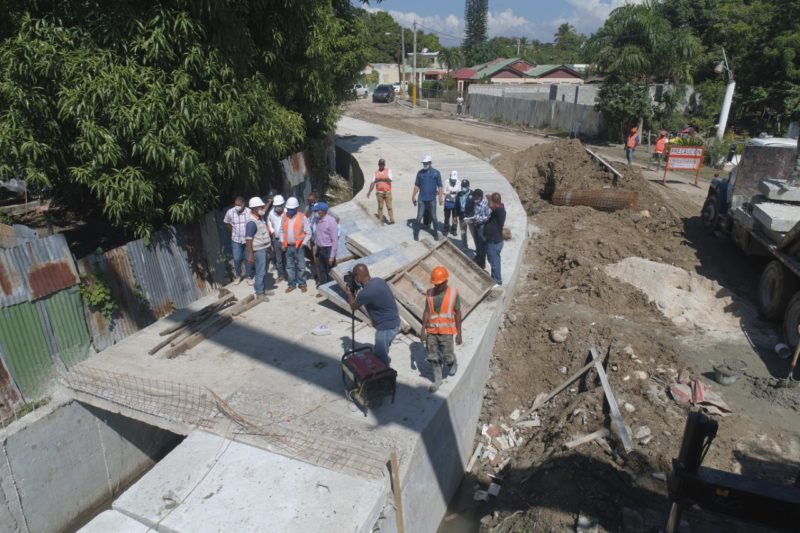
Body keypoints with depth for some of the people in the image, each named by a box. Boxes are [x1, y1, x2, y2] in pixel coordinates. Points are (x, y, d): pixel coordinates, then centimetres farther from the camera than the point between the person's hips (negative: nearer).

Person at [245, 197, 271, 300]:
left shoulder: (261, 218, 5)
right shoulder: (252, 222, -22)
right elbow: (249, 240, -22)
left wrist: (269, 245, 21)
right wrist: (250, 255, -23)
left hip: (264, 249, 9)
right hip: (258, 251, -9)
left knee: (263, 271, 18)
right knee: (260, 272, 0)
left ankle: (263, 289, 31)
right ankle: (259, 293, 11)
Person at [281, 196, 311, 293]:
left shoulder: (302, 217, -11)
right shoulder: (285, 217, 2)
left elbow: (308, 233, -8)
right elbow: (282, 230, 12)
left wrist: (303, 243, -14)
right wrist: (282, 242, 2)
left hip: (298, 246, -4)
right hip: (288, 246, 4)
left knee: (301, 266, 5)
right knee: (289, 266, 12)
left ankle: (302, 284, 19)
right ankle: (292, 284, 23)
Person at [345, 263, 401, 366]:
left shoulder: (365, 293, -26)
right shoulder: (378, 280, -1)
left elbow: (353, 307, -3)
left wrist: (349, 293, 11)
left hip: (387, 327, -9)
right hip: (393, 321, 9)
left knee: (380, 357, 8)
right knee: (381, 353, 27)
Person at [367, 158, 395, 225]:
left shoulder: (388, 170, 2)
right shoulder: (375, 172, 6)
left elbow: (389, 179, -14)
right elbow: (373, 183, 1)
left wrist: (380, 179, -20)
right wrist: (369, 191, -10)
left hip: (388, 192, -1)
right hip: (379, 192, 1)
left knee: (389, 207, 1)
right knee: (380, 207, 4)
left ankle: (392, 220, 7)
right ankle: (380, 220, 9)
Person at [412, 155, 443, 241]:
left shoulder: (436, 173, -2)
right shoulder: (420, 173, 2)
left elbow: (439, 186, 0)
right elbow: (417, 186, 7)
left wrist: (441, 197, -5)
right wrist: (413, 196, 5)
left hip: (432, 199, -1)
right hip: (422, 199, 1)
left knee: (434, 217, 9)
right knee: (419, 217, 2)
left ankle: (436, 233, 24)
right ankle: (416, 234, 12)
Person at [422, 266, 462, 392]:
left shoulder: (453, 293, -8)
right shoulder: (430, 293, 0)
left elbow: (458, 314, -3)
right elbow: (426, 312, 5)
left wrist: (459, 333, -3)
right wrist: (423, 330, 2)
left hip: (446, 332, -3)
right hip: (431, 331, 3)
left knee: (447, 356, 1)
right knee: (433, 357, 8)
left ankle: (454, 363, 36)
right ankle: (437, 380, 25)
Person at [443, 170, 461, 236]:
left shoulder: (459, 182, -11)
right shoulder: (447, 182, -12)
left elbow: (460, 191, -4)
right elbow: (444, 192, -6)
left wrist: (457, 193, -26)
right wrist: (449, 192, -26)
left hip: (456, 202, 0)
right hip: (448, 201, 0)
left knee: (455, 217, 8)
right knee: (447, 217, 9)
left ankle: (453, 230, 23)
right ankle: (446, 230, 23)